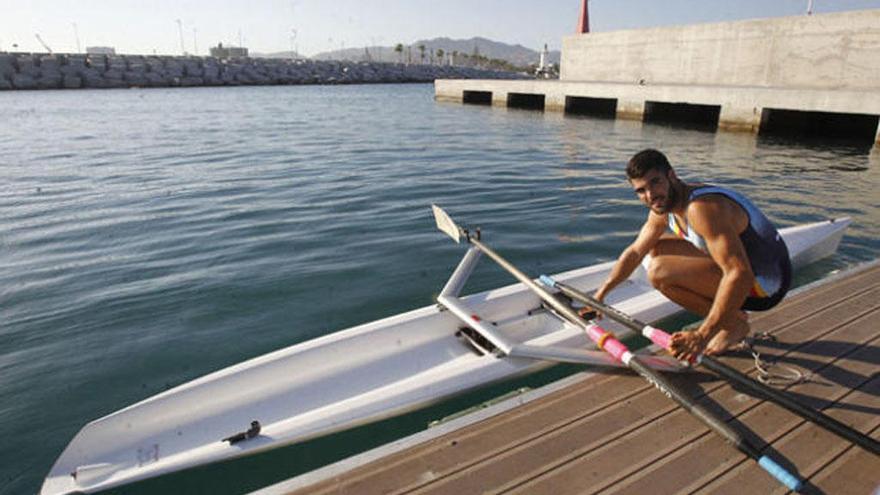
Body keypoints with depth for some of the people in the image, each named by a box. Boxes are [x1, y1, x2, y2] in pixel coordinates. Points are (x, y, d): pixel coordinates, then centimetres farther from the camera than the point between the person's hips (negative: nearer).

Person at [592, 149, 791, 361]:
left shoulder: (702, 208, -28)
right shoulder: (663, 208, 1)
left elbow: (740, 275, -35)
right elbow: (635, 252, 14)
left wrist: (702, 335, -36)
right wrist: (600, 294, 15)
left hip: (764, 284, -9)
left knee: (660, 270, -25)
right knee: (658, 249, 16)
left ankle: (735, 323, -4)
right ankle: (729, 314, 12)